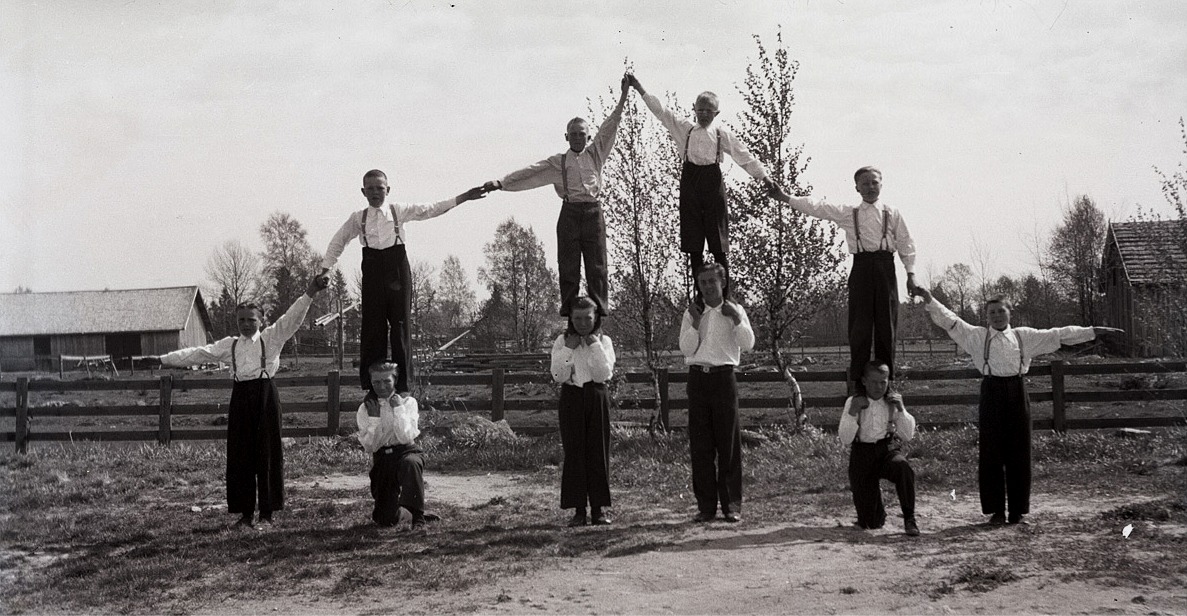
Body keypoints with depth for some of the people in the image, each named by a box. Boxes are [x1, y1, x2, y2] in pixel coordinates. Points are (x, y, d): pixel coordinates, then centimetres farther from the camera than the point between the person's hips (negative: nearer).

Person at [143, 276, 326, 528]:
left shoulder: (271, 338, 6)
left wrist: (309, 294, -20)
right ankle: (245, 513, 13)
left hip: (265, 394, -3)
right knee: (239, 454, 4)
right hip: (241, 396, 3)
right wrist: (162, 359, 7)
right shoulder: (229, 345, 14)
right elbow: (198, 354, 12)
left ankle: (267, 513, 7)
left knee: (267, 453, -1)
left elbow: (292, 318, -6)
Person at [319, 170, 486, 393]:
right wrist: (325, 271, 11)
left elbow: (431, 209, 4)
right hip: (372, 273, 0)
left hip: (398, 272, 0)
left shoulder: (400, 211, 6)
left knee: (401, 324, 0)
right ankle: (371, 385, 7)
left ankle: (402, 384, 6)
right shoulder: (358, 218, 8)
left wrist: (464, 197, -2)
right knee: (372, 327, 0)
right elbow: (337, 243, 16)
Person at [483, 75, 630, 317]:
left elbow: (609, 127, 9)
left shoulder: (595, 154, 13)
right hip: (569, 213, -1)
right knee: (568, 269, -2)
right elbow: (529, 173, 2)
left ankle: (599, 315, 2)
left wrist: (623, 97, 2)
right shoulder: (557, 162, 9)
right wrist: (501, 183, -9)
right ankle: (569, 318, 0)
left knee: (597, 268, 0)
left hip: (593, 213, 1)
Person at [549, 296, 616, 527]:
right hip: (571, 397, 0)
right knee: (574, 451, -2)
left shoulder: (604, 341, 4)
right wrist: (568, 348, -12)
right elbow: (558, 376, -7)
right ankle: (579, 509, 1)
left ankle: (599, 507, 6)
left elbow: (605, 374, -9)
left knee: (598, 450, 0)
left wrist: (595, 346, -12)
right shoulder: (562, 342, 4)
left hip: (596, 397, 0)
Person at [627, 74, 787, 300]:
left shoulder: (722, 133, 5)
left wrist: (766, 179, 0)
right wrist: (639, 89, 0)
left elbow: (745, 157, 5)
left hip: (712, 182, -2)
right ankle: (700, 293, 12)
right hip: (690, 182, 2)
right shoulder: (685, 129, 9)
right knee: (693, 244, 4)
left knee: (719, 245, -2)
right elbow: (661, 111, 6)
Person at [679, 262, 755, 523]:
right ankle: (705, 505, 6)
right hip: (698, 377, 2)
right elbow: (686, 349, 0)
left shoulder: (734, 310, 7)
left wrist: (735, 318, -12)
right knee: (700, 444, 1)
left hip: (724, 376, -2)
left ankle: (732, 504, 3)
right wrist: (696, 321, -8)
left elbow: (748, 344, -3)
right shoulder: (691, 313, 11)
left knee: (729, 441, -2)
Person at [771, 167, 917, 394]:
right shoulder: (848, 214, 11)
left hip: (885, 268, 0)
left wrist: (911, 273, 4)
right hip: (861, 268, 0)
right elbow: (817, 207, 6)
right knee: (859, 327, -4)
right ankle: (856, 382, -1)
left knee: (886, 326, 0)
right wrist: (786, 198, 0)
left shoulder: (893, 214, 11)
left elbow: (906, 245, 12)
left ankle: (887, 382, 7)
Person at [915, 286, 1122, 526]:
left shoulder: (1024, 336, 13)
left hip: (1017, 394, 2)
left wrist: (1093, 332, 11)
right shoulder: (977, 336, 8)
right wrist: (929, 300, -11)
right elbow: (950, 321, 1)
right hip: (992, 393, -1)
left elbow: (1057, 335, 13)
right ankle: (995, 511, 9)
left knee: (1019, 454, 4)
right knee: (991, 453, 0)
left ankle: (1019, 511, 13)